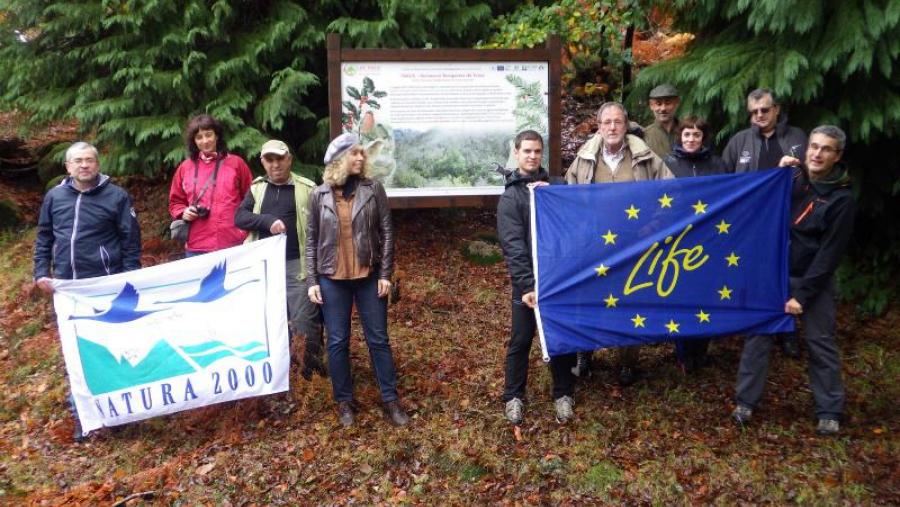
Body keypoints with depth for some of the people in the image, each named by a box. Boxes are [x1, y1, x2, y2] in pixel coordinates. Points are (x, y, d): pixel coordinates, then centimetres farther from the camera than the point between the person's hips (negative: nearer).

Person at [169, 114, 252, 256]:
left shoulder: (236, 163, 5)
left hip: (234, 245, -1)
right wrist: (183, 212, -1)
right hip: (197, 248, 2)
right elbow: (175, 202, 20)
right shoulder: (185, 167, 10)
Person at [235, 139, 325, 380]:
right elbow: (240, 217, 0)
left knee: (305, 319, -3)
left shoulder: (307, 188, 0)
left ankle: (311, 368, 10)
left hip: (297, 265, -4)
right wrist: (268, 220, -17)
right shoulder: (256, 187, 11)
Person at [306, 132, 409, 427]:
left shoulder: (373, 189, -2)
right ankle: (344, 401, 23)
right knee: (337, 341, 7)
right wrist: (312, 281, -1)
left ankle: (391, 399, 19)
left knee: (378, 339, 7)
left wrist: (385, 274, -5)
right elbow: (312, 240, 4)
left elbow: (386, 233, -1)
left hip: (368, 276, 0)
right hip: (332, 279, 1)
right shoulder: (320, 195, 0)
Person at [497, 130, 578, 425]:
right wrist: (527, 285, -19)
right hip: (527, 281, -3)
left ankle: (563, 394, 27)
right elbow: (514, 246, -11)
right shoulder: (511, 196, -3)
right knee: (521, 340, 6)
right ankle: (514, 397, 22)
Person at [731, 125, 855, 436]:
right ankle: (746, 402, 13)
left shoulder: (841, 199, -9)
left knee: (820, 342, 4)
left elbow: (829, 253, -12)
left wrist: (802, 294, -15)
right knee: (758, 335, 3)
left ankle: (830, 412, 19)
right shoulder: (792, 178, 1)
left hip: (812, 279, -3)